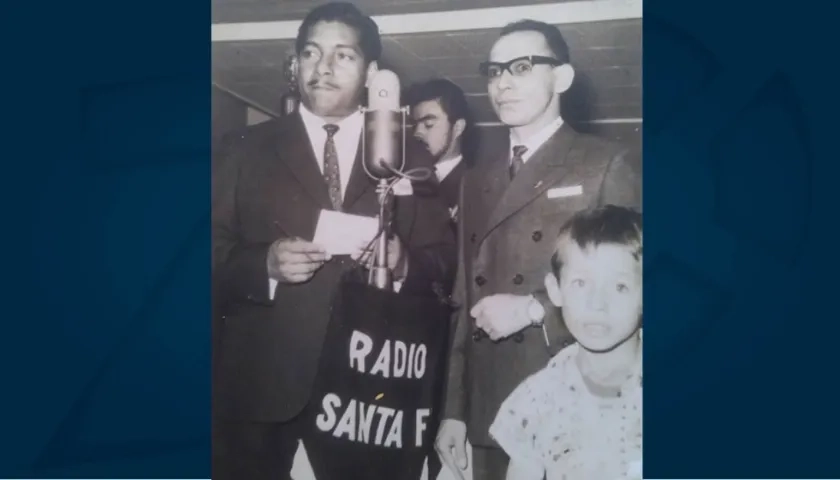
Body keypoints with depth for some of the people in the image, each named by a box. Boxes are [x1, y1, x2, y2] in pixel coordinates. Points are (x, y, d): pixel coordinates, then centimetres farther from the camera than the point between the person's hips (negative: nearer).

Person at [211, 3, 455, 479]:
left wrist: (404, 262, -13)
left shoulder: (410, 159, 11)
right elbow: (214, 254, 3)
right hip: (265, 386, 0)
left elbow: (444, 262, 7)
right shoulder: (248, 150, 8)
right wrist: (266, 265, -15)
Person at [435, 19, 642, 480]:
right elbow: (465, 300, 13)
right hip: (489, 414, 5)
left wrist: (533, 309, -16)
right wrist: (454, 408, 9)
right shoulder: (478, 177, 15)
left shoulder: (611, 166, -2)